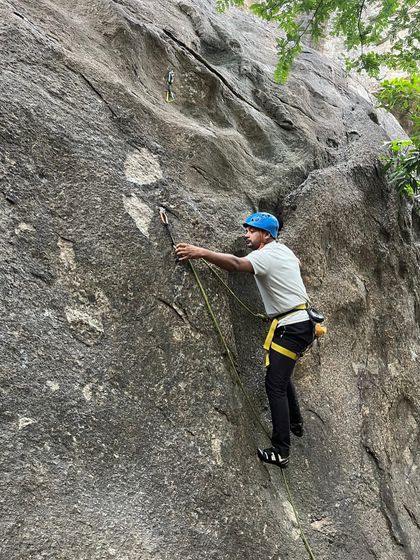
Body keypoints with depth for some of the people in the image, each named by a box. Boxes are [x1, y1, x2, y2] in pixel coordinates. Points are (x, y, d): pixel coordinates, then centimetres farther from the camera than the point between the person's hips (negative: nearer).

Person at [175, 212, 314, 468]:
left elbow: (236, 264, -37)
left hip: (291, 327, -10)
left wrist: (201, 252, -45)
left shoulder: (265, 255, -16)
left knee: (275, 385, -8)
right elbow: (298, 264, 36)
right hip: (301, 322, 10)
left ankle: (281, 452, -4)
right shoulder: (284, 250, 12)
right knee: (282, 376, 25)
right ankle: (295, 423, 42)